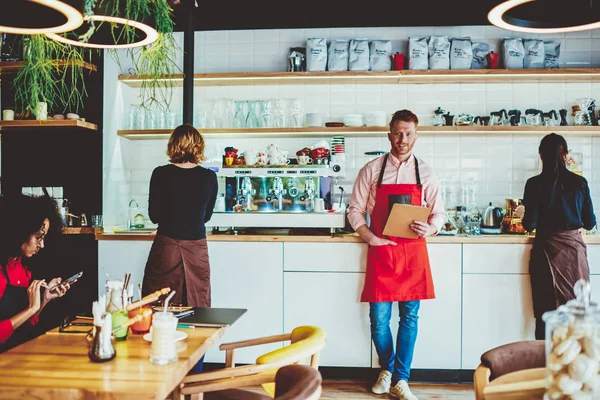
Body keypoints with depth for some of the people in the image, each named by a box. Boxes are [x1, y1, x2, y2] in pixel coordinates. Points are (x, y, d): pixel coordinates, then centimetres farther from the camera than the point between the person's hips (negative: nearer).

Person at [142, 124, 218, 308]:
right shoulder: (209, 177, -2)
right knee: (197, 311, 10)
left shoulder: (161, 174, -7)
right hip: (197, 249, 2)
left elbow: (154, 216, 0)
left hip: (166, 247, -2)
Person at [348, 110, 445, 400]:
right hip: (380, 250, -1)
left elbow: (438, 213, 8)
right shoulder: (371, 171, 2)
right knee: (379, 318, 3)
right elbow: (355, 211, 3)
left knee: (409, 317, 4)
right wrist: (370, 238, -11)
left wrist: (430, 228, -14)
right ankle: (386, 369, 29)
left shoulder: (425, 172, 5)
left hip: (413, 251, 1)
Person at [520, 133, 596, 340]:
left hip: (547, 250, -1)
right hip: (574, 247, 2)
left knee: (546, 311, 4)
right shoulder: (579, 182, 0)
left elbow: (529, 225, -7)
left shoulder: (534, 184, -6)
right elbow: (590, 223, 5)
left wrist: (524, 214, 14)